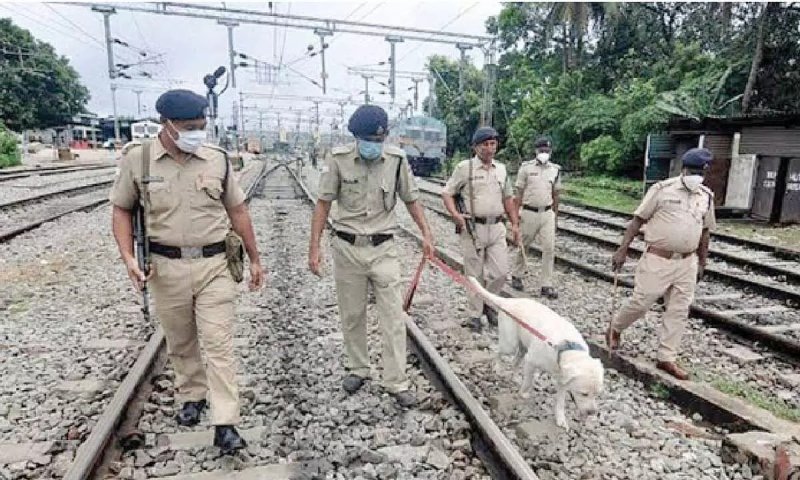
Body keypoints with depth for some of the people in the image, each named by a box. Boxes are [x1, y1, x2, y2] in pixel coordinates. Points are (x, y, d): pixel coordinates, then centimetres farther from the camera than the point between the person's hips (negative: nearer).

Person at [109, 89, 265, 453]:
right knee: (180, 341, 17)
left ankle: (225, 423, 5)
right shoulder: (137, 159, -3)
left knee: (219, 343, -1)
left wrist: (254, 259, 9)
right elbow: (122, 209, 7)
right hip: (167, 267, 1)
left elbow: (237, 210, 6)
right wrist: (128, 256, -7)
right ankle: (191, 396, 40)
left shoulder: (217, 159, -1)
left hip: (214, 265, 0)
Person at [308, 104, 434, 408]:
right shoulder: (338, 159, -7)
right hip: (347, 247, 0)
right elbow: (324, 203, -3)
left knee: (393, 316, -1)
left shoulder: (396, 159, -4)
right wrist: (314, 246, -7)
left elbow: (411, 199, 7)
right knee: (351, 314, 13)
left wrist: (426, 234, -1)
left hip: (384, 248, 0)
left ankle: (396, 382, 10)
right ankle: (357, 369, 33)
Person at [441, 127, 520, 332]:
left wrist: (515, 223, 14)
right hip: (473, 228, -4)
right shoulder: (464, 167, -3)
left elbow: (508, 198, 19)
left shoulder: (501, 169, 13)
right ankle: (475, 313, 19)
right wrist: (455, 213, -17)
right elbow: (447, 192, -1)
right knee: (475, 274, 4)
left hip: (496, 227, 4)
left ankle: (488, 303, 28)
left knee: (501, 272, 3)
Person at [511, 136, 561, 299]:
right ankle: (516, 276, 31)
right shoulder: (526, 167, -3)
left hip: (547, 213, 3)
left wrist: (555, 214, 15)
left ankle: (547, 285, 5)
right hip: (529, 212, -3)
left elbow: (555, 194, 14)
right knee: (523, 246, 11)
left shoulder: (555, 169, 7)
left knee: (549, 248, -2)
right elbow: (519, 192, -2)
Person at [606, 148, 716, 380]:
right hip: (658, 259, -5)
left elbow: (705, 231, 17)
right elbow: (638, 220, -7)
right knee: (641, 303, -1)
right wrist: (623, 250, -12)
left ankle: (666, 358, 16)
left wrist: (702, 262, 16)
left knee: (679, 311, 6)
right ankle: (615, 328, 27)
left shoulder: (706, 196, 8)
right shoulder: (662, 189, -7)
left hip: (687, 263, 5)